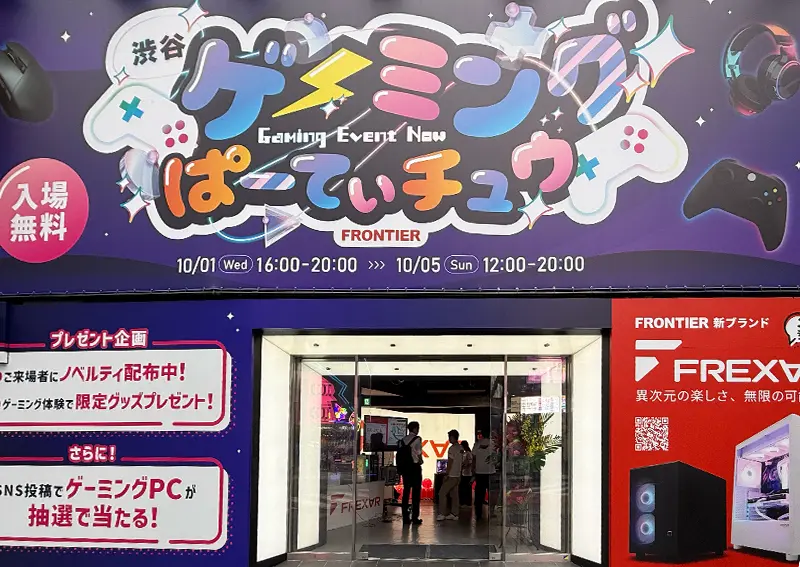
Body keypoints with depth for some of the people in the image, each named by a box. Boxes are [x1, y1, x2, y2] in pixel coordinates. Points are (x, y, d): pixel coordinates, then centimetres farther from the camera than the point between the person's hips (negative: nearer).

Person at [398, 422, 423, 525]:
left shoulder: (403, 440, 7)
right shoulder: (417, 439, -9)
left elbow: (400, 454, 4)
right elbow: (419, 454, -11)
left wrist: (401, 467, 10)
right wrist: (420, 462, 8)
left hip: (404, 468, 5)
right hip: (415, 467, -5)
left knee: (406, 492, 7)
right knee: (416, 493, 1)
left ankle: (405, 517, 7)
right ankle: (415, 517, 0)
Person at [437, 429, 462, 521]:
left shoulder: (452, 448, -15)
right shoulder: (461, 448, 11)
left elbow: (450, 463, -16)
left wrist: (446, 474, -13)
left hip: (452, 476, -9)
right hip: (458, 475, 9)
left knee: (442, 493, -5)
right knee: (454, 494, 10)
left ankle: (442, 514, -9)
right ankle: (454, 514, 10)